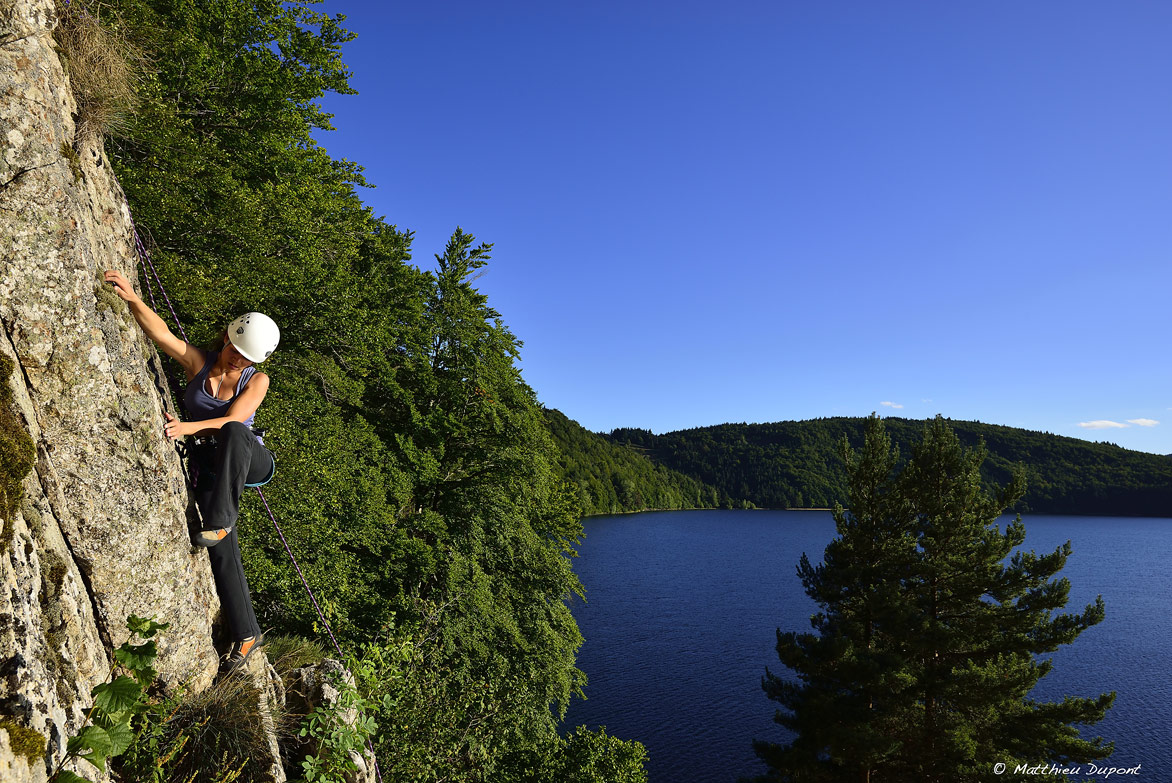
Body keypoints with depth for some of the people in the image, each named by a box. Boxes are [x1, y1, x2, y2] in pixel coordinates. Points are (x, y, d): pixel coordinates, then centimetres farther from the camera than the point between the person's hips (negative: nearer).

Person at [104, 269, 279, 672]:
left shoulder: (257, 380, -6)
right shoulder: (198, 362, -3)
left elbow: (234, 420, -20)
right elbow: (161, 332, -19)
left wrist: (188, 427, -34)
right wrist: (132, 298, -35)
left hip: (248, 461, -1)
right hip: (210, 468, 2)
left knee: (234, 433, -39)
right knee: (222, 552, -8)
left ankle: (221, 519, -32)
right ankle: (246, 634, 3)